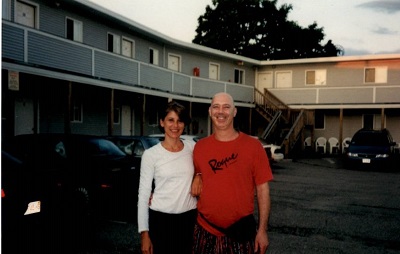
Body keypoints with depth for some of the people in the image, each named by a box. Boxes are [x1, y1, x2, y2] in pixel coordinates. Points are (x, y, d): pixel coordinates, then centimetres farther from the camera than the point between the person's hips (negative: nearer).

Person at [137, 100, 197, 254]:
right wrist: (144, 233, -8)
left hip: (189, 217, 2)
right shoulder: (150, 154, -6)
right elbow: (143, 195, -5)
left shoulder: (192, 147, 1)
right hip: (161, 219, -2)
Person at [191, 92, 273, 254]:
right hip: (206, 231, 2)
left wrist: (262, 230, -6)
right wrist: (197, 179, -6)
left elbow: (263, 189, -4)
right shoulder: (200, 146, 1)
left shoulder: (253, 146, -6)